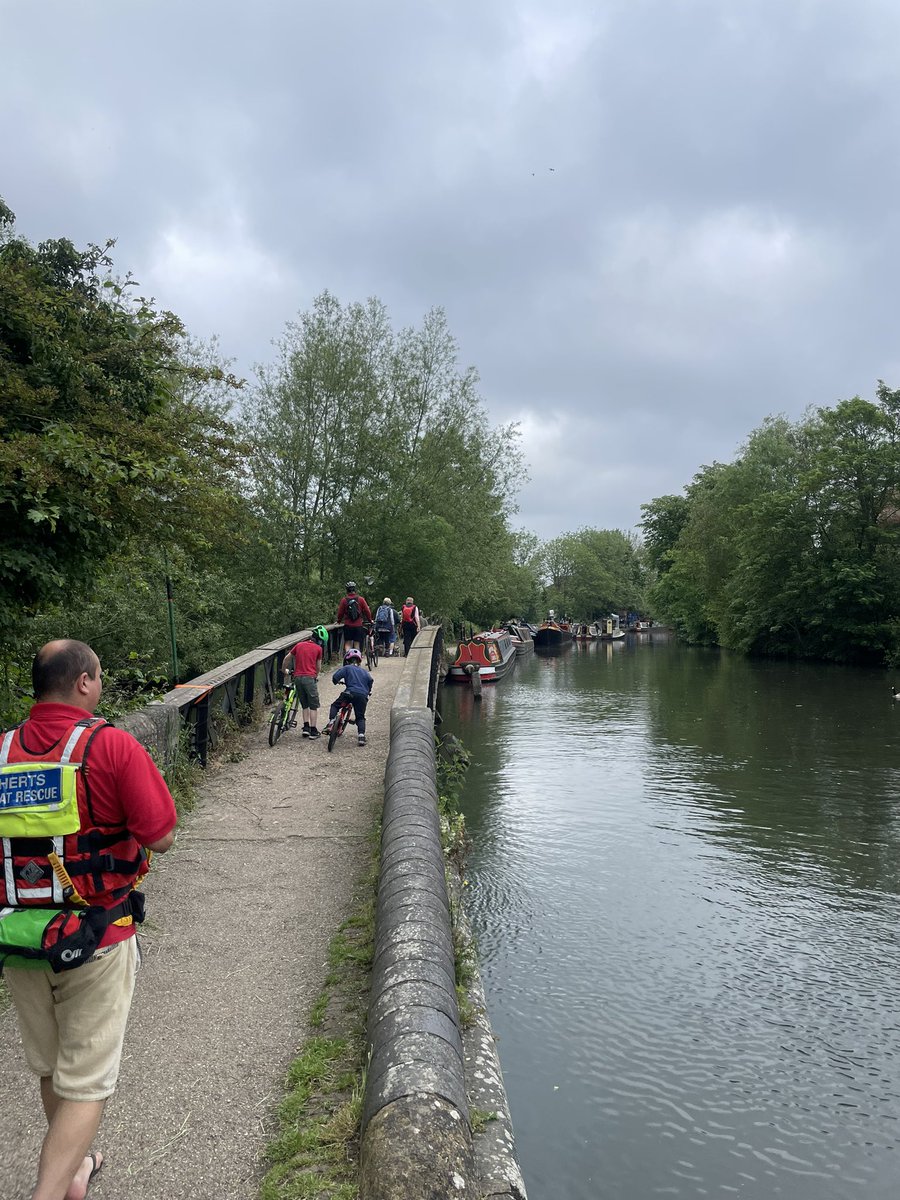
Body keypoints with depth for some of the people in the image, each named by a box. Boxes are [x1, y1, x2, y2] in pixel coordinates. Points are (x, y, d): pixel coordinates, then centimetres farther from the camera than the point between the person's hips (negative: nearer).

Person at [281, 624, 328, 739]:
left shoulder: (299, 645, 13)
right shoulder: (318, 648, 2)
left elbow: (287, 658, 22)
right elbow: (318, 667, 9)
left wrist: (284, 670, 38)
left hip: (298, 677, 5)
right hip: (310, 677, -5)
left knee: (305, 705, 17)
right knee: (314, 706, 4)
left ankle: (306, 727, 12)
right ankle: (313, 731, 3)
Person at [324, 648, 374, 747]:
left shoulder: (346, 668, 11)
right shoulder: (364, 670, 22)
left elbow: (335, 677, 0)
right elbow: (370, 680, 8)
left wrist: (337, 682, 23)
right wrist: (368, 691, 24)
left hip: (350, 692, -3)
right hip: (362, 695, 3)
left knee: (335, 705, 18)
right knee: (360, 717, 12)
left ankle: (331, 721, -2)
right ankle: (361, 735, -5)